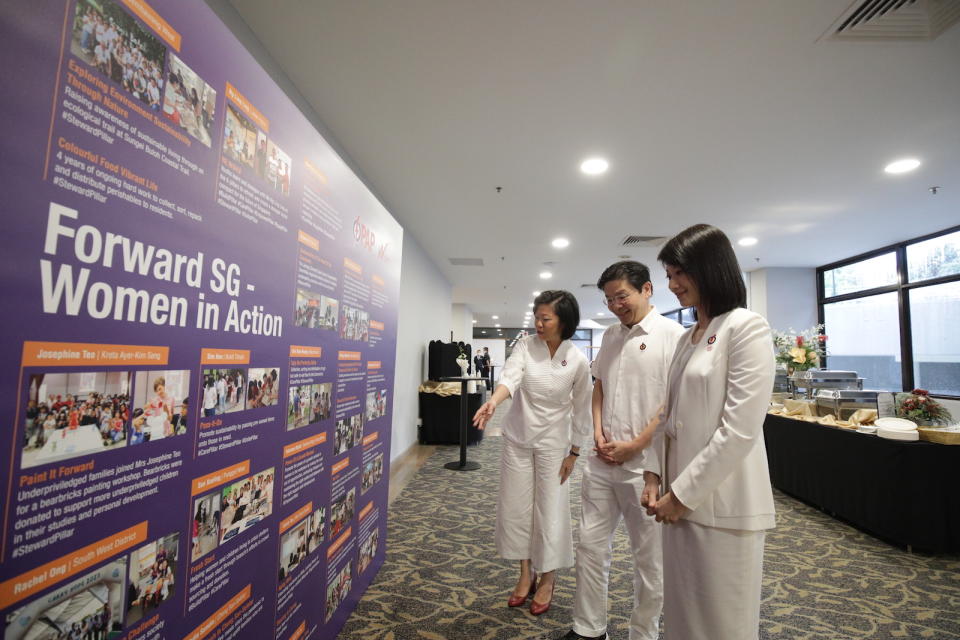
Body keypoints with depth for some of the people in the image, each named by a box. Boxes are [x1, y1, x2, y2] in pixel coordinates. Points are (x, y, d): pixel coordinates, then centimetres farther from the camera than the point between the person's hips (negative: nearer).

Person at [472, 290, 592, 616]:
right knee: (515, 507, 10)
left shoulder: (577, 360, -12)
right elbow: (510, 377, -25)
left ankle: (547, 580, 28)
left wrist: (574, 453, -2)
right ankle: (526, 573, 32)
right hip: (517, 438, 2)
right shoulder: (525, 346, -9)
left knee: (550, 510, 5)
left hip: (553, 443, -2)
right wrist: (493, 401, -45)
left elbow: (581, 409, -4)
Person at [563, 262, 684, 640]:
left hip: (645, 462, -6)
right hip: (602, 460, 6)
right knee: (590, 544, 13)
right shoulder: (611, 335, 10)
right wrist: (598, 432, 3)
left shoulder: (673, 335, -9)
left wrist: (633, 446, -12)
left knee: (648, 555, 11)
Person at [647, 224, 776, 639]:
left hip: (722, 504, -7)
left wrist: (683, 494, -14)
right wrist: (656, 478, 6)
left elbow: (739, 431, -18)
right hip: (682, 499, 7)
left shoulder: (746, 328, -12)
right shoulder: (688, 337, 12)